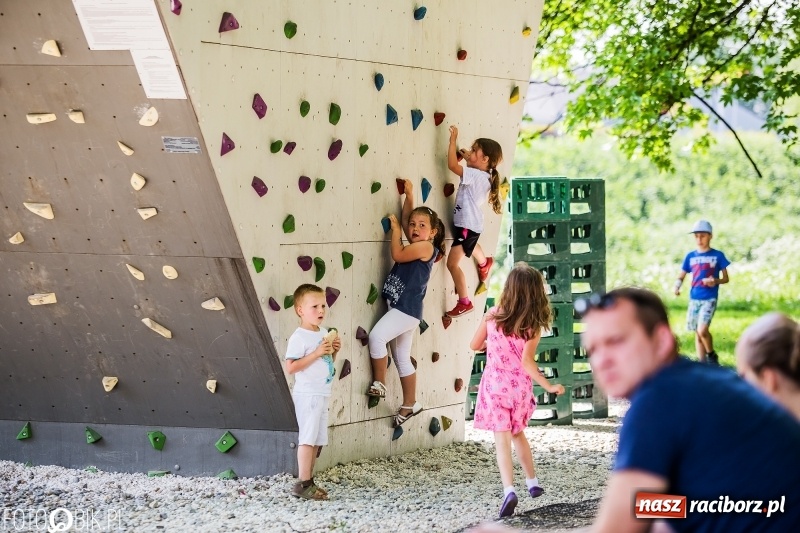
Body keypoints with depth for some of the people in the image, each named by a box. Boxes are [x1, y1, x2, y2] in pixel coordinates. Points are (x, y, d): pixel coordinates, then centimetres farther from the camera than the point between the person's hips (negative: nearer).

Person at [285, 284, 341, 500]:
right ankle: (303, 484, -6)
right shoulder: (299, 338, -15)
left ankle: (309, 481, 18)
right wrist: (316, 353, -25)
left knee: (317, 440, 12)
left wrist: (333, 351, 2)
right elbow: (291, 367, -23)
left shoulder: (324, 333, 11)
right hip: (307, 394, -9)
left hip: (322, 394, 9)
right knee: (308, 438, -8)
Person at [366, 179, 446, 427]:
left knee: (377, 336, -23)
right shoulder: (416, 247, 14)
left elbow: (397, 255, -19)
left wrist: (395, 229, -7)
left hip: (407, 309, -10)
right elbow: (406, 220, 27)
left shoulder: (425, 247, -11)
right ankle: (410, 404, 22)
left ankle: (379, 383, -10)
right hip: (401, 308, 10)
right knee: (402, 358, 14)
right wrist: (409, 197, 23)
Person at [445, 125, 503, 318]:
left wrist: (453, 140, -28)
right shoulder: (483, 175, -1)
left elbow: (452, 165, -35)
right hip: (469, 223, 10)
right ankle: (484, 264, 72)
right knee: (470, 245, 42)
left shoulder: (476, 176, -28)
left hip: (467, 225, -10)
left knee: (452, 263, -9)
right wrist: (467, 158, -1)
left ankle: (464, 302, -1)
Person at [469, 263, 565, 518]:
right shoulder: (533, 325, -10)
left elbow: (475, 345, 4)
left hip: (495, 384, -1)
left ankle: (509, 490, -23)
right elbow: (527, 362, -18)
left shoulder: (493, 315, -7)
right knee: (518, 433, 24)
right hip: (520, 386, 2)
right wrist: (549, 386, -14)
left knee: (502, 440, -6)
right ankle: (533, 483, 32)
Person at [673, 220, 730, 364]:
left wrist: (715, 281, -17)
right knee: (698, 334, 6)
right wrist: (677, 287, -9)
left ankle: (711, 355, 2)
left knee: (702, 330, -20)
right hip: (694, 298, 4)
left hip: (709, 299, -4)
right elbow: (681, 276, 13)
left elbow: (726, 278, 4)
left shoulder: (717, 255, 1)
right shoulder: (690, 256, 10)